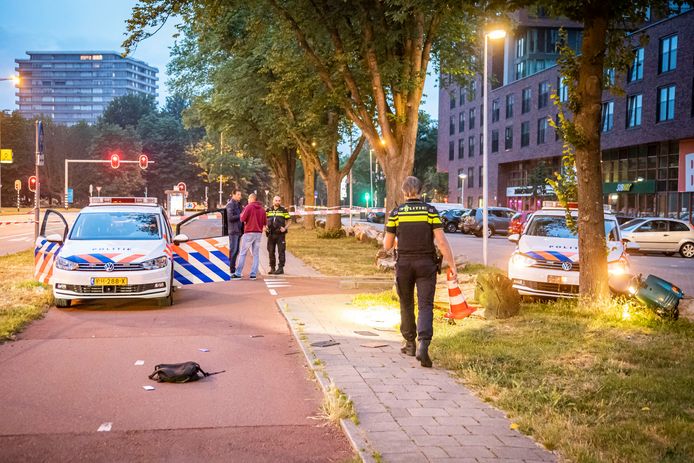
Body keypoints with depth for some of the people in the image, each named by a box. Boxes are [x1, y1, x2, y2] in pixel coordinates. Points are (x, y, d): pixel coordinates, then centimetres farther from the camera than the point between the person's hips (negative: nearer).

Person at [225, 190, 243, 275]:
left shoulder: (238, 204, 18)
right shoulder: (230, 204, -9)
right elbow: (230, 218, -17)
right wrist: (240, 216, -15)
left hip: (239, 230, 8)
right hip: (233, 230, -8)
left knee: (236, 250, 11)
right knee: (233, 250, -7)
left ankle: (233, 268, 17)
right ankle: (232, 270, -3)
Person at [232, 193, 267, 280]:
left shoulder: (248, 207, -6)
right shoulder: (262, 209, 9)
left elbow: (242, 218, -11)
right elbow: (265, 222, 9)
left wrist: (242, 214, 8)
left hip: (249, 233, -4)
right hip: (258, 233, 4)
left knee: (242, 253, 0)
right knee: (256, 254, 7)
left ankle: (238, 274, 0)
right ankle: (253, 274, 3)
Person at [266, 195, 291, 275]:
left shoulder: (284, 211, 4)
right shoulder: (268, 210, 11)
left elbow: (288, 222, 6)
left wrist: (285, 228, -11)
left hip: (280, 234, -3)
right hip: (271, 234, 3)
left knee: (281, 251, -4)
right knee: (271, 251, 6)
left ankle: (281, 268, 0)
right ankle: (272, 268, 15)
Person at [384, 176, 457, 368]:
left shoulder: (396, 213, -3)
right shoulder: (430, 211, -4)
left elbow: (387, 245, 1)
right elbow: (441, 242, -10)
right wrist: (452, 265, -5)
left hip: (404, 264, 1)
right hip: (426, 264, -1)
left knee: (406, 304, 17)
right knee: (426, 305, -1)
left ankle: (410, 343, 27)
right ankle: (423, 345, -21)